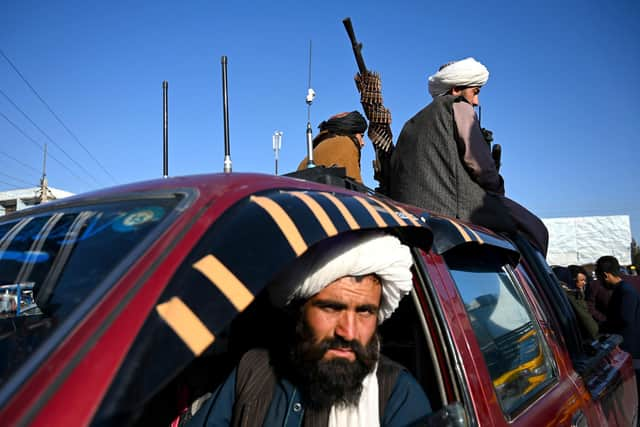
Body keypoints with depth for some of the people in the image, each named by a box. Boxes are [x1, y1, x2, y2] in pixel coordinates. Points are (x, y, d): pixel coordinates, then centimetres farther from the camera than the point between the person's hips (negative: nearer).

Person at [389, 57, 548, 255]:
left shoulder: (412, 123, 25)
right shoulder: (459, 107, 4)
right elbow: (478, 162, -8)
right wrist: (498, 189, 9)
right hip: (450, 206, -8)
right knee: (534, 230, 3)